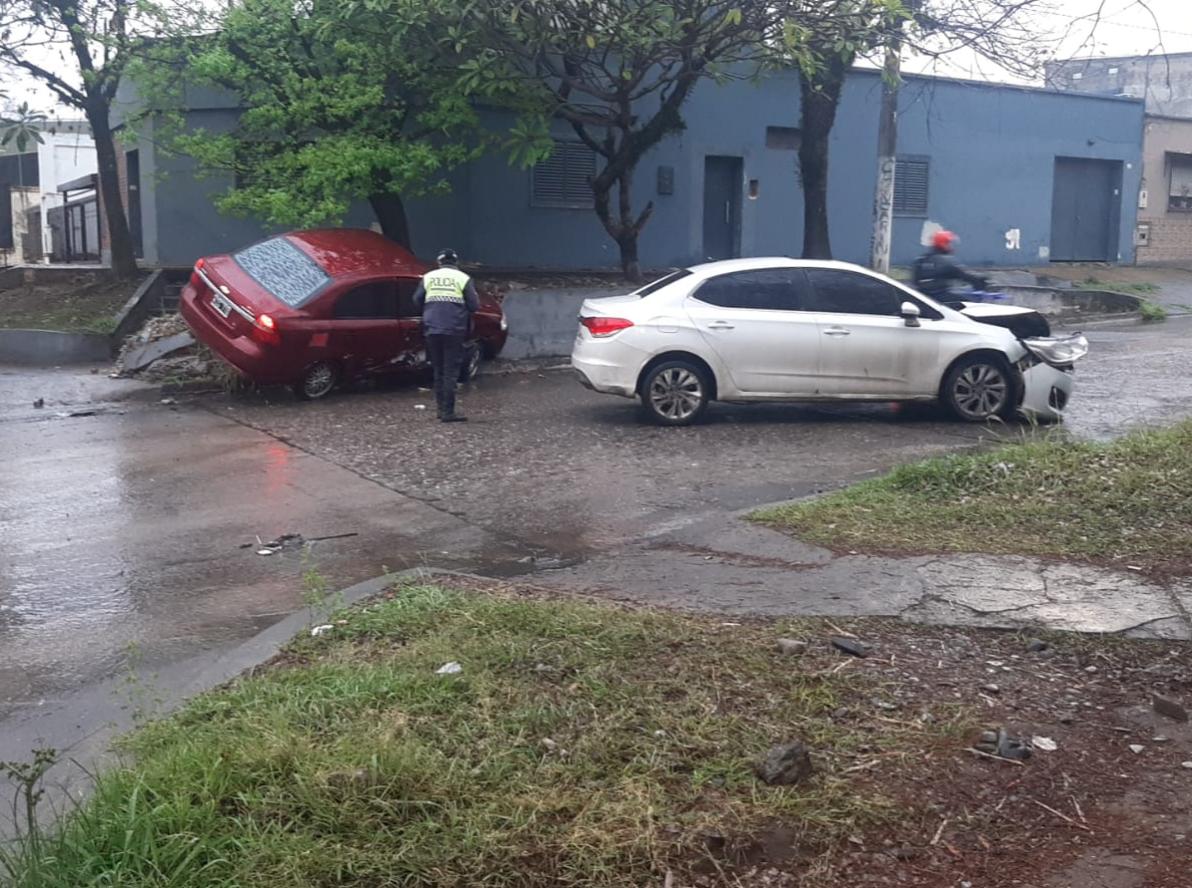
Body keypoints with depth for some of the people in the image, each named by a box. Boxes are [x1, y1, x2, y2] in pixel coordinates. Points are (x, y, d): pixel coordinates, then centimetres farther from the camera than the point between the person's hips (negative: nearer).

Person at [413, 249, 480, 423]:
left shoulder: (428, 277, 8)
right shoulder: (463, 279, -1)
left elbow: (417, 300, 6)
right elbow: (474, 305, -4)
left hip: (432, 329, 3)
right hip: (454, 331, -3)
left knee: (438, 371, 15)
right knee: (451, 372, -2)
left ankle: (442, 409, 19)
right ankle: (448, 412, -7)